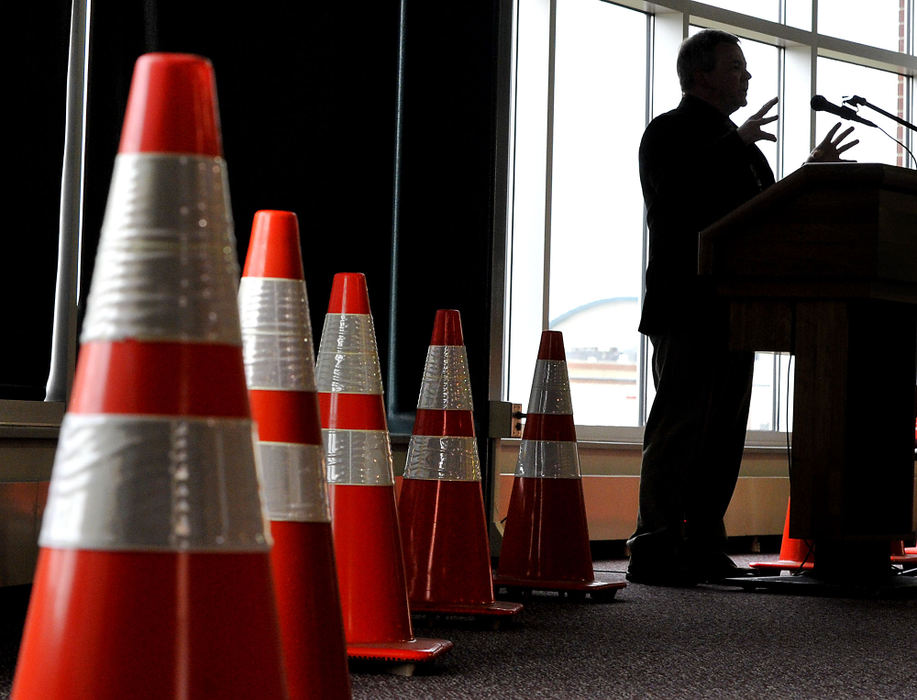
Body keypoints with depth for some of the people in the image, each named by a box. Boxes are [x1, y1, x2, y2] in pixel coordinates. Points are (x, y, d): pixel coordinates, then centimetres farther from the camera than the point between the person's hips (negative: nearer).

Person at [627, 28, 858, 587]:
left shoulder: (737, 143, 25)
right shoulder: (670, 132, -2)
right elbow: (673, 199, -18)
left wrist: (811, 173, 16)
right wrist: (736, 144, -18)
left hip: (731, 310, 9)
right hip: (689, 308, -9)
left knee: (723, 433, 8)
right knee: (679, 426, -12)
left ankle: (703, 549, 11)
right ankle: (653, 551, -12)